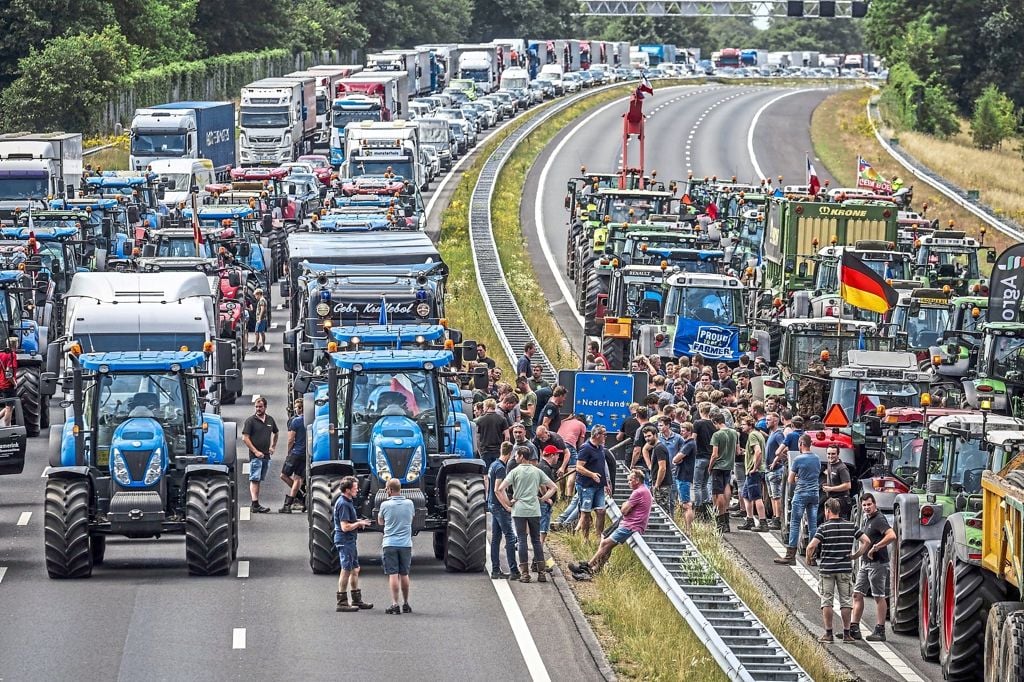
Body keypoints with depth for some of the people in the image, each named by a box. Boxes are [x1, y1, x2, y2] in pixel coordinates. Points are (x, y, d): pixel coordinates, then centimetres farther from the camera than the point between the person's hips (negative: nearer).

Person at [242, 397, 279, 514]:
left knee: (259, 480, 10)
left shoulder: (270, 420, 12)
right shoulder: (250, 421, -5)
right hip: (255, 456, -6)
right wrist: (255, 451, -15)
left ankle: (256, 504, 12)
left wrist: (273, 447, 18)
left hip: (266, 456, 6)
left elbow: (275, 433, 29)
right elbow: (245, 438, -9)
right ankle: (255, 505, -18)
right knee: (254, 480, -11)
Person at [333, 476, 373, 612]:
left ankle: (357, 600, 23)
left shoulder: (347, 502, 13)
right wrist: (359, 524, -12)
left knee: (355, 570, 15)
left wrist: (358, 522, 11)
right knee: (346, 570, -6)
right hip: (344, 541, -11)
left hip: (350, 541, 11)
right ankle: (342, 602, -2)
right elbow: (345, 527, -24)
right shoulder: (343, 504, -20)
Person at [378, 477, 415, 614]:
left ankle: (395, 605, -12)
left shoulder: (385, 505, -8)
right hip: (406, 544, 3)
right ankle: (405, 604, 18)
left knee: (393, 575, -4)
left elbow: (380, 522, 8)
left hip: (389, 544, -3)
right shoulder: (409, 504, 1)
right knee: (404, 574, 12)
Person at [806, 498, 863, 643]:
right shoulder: (850, 526, 2)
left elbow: (811, 546, -18)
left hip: (827, 568, -3)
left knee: (826, 601, 3)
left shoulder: (824, 527, -9)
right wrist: (855, 555, 12)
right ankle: (846, 633, 9)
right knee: (845, 601, 9)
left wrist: (809, 558, 1)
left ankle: (828, 634, 1)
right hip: (845, 568, 3)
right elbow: (866, 541, 1)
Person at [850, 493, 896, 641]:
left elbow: (892, 535, -29)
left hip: (878, 563, -10)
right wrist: (856, 554, 16)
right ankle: (854, 628, 10)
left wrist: (875, 548, -25)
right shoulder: (865, 520, 16)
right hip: (866, 563, 10)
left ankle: (880, 630, -1)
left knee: (879, 596, -4)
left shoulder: (879, 519, -13)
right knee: (857, 594, 7)